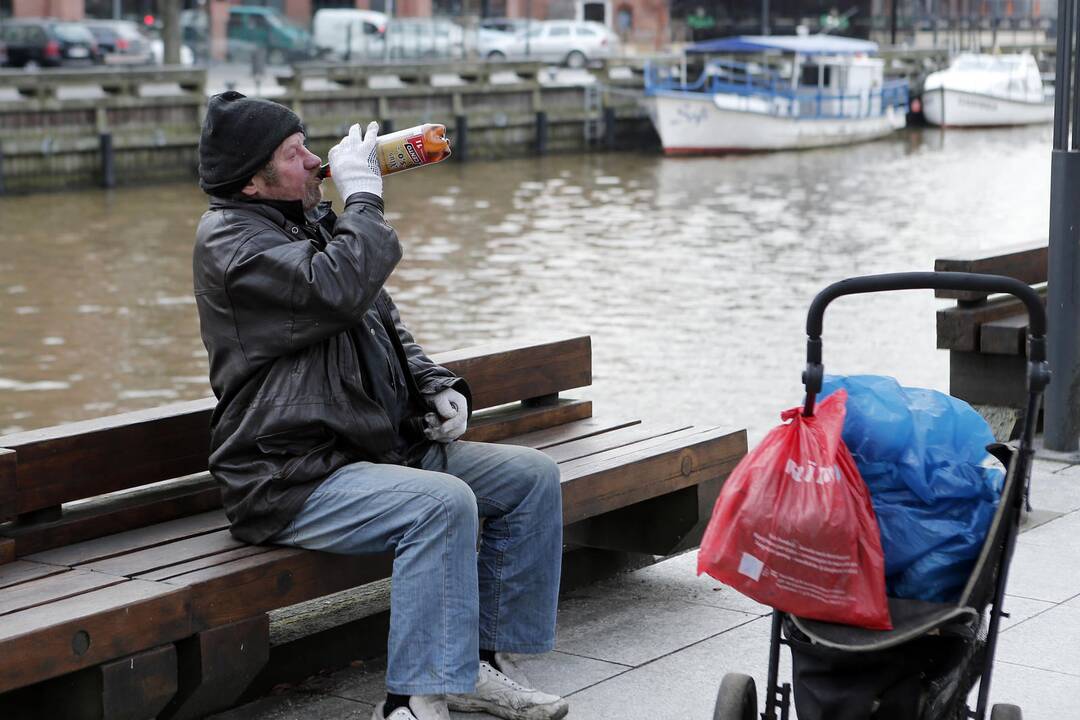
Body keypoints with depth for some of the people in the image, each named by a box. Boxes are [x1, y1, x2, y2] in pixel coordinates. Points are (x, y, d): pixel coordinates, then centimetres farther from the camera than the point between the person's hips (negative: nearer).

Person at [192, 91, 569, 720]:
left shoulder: (313, 223, 19)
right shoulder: (230, 239, -10)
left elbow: (386, 324, 25)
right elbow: (341, 290, -27)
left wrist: (438, 388, 8)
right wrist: (362, 194, -14)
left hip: (382, 448, 10)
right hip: (295, 479, -9)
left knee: (532, 475, 1)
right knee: (443, 502, -32)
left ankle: (483, 660, 3)